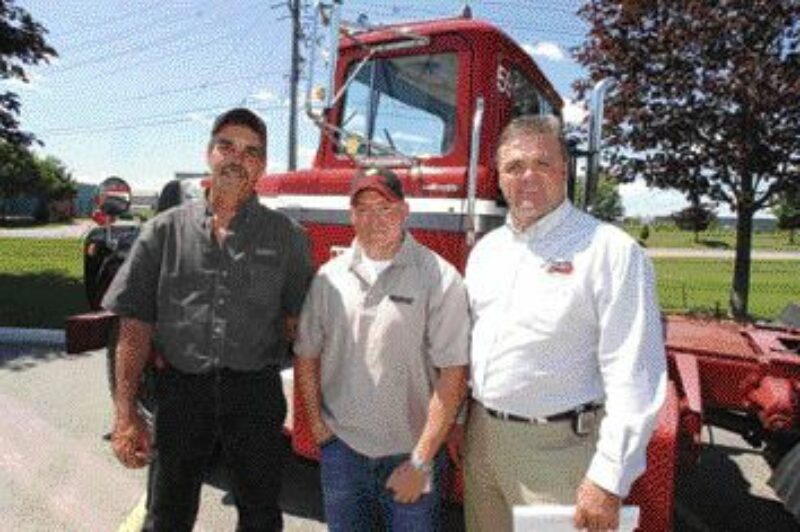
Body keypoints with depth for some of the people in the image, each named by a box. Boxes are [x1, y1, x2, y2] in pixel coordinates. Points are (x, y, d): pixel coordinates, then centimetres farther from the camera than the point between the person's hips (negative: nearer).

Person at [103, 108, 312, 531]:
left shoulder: (285, 235, 2)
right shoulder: (165, 230, 2)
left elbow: (298, 319, 4)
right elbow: (136, 324, -1)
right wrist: (125, 414, -5)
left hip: (256, 394, 0)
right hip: (180, 390, 1)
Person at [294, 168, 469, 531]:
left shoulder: (439, 278, -12)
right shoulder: (329, 277, 0)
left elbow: (452, 374, -13)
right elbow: (306, 355, 8)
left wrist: (421, 461, -12)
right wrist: (316, 423, 3)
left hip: (409, 451, -3)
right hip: (341, 448, 3)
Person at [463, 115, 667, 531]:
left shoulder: (610, 250, -14)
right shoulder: (485, 249, 7)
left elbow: (634, 375, -17)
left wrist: (609, 478, -19)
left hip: (558, 447, -6)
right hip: (481, 437, 6)